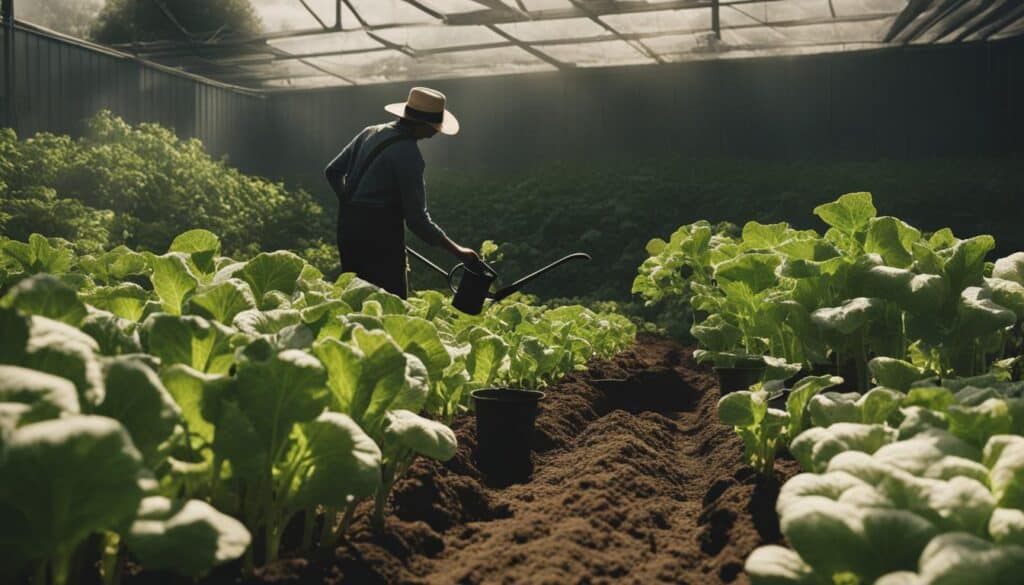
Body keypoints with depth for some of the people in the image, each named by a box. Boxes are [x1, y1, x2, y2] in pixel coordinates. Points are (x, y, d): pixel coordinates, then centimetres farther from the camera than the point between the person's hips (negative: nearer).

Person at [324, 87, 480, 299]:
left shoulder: (370, 133, 8)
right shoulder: (408, 154, -15)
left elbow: (333, 172, 14)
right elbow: (417, 218, -16)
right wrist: (457, 251, -11)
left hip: (348, 226, 9)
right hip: (380, 235, -9)